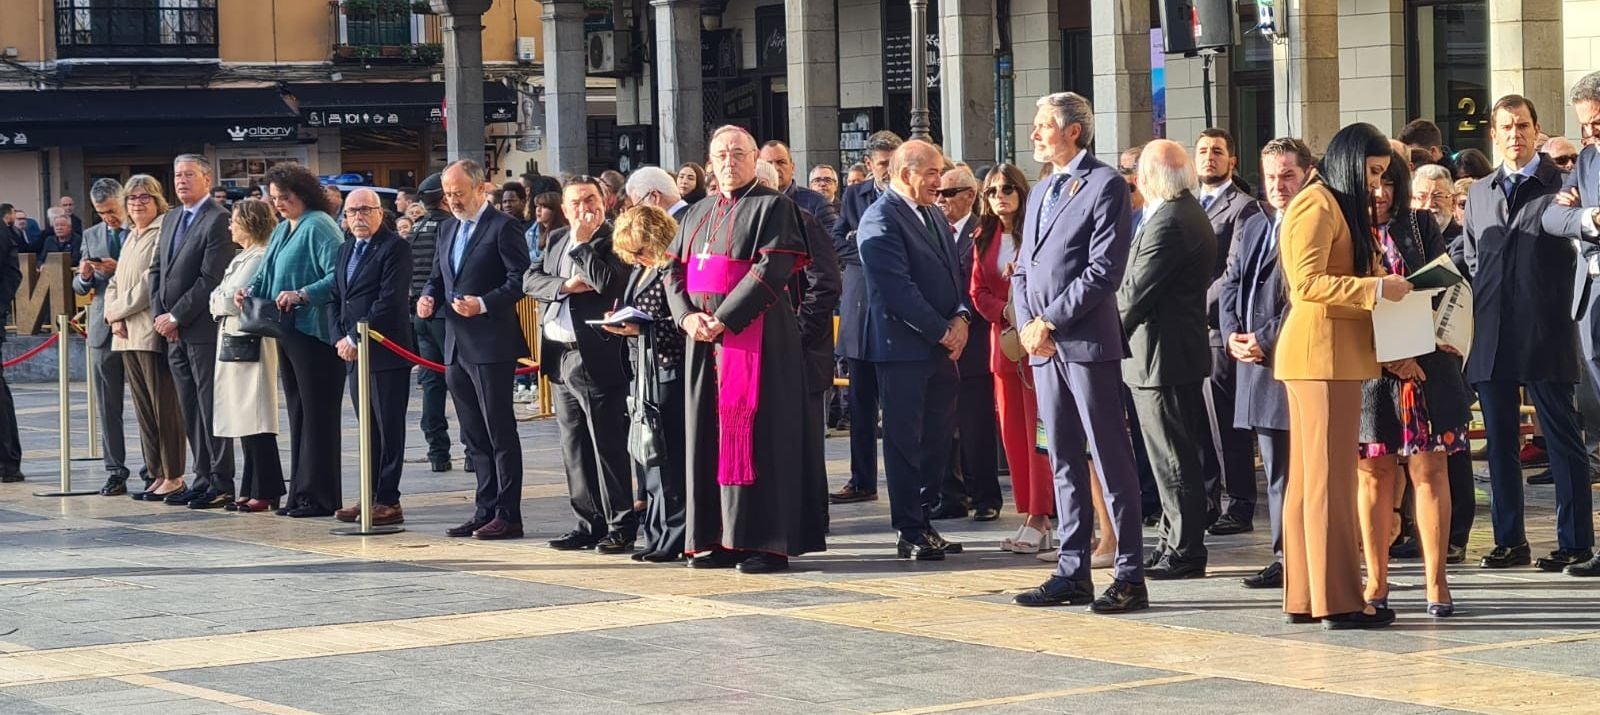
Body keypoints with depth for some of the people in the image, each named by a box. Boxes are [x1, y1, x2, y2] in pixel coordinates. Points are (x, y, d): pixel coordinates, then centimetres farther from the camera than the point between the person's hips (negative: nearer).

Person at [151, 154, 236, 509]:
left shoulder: (218, 220, -11)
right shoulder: (171, 218, 17)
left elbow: (211, 278, -16)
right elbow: (157, 270, 18)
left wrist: (175, 317, -13)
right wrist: (160, 314, 3)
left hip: (204, 329, -8)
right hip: (174, 332, 8)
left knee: (211, 408, -4)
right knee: (190, 410, 10)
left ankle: (221, 483, 0)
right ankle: (203, 477, 16)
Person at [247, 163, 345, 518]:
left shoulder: (319, 227, -11)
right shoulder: (282, 231, 16)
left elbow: (337, 276, -21)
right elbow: (267, 274, 22)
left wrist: (302, 295, -28)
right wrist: (250, 291, 2)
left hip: (314, 332, -10)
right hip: (287, 332, 10)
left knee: (317, 413, -5)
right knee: (297, 412, 12)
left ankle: (319, 495, -2)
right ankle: (301, 493, 17)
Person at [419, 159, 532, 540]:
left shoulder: (502, 227, -8)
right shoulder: (448, 228, 17)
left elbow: (520, 279, -13)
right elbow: (438, 276, 23)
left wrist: (483, 304, -22)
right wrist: (429, 296, 2)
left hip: (491, 344, -8)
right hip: (456, 346, 8)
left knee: (500, 432, -5)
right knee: (474, 436, 12)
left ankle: (507, 515, -2)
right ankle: (485, 510, 18)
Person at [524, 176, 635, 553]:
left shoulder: (613, 242, -6)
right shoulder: (556, 240, 16)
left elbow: (609, 283, -21)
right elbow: (530, 280, 8)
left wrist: (582, 242, -14)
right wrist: (564, 284, -9)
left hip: (596, 358, -8)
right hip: (559, 357, 8)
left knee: (609, 447, -5)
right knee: (574, 448, 11)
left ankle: (621, 526, 1)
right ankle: (589, 524, 17)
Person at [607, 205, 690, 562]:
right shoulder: (640, 270, 16)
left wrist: (642, 329, -19)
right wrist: (621, 323, 6)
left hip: (668, 370, -9)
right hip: (644, 372, 9)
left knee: (667, 458, -6)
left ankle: (673, 539, 0)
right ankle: (658, 536, 16)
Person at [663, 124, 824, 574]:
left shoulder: (772, 207, -2)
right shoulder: (697, 215, 19)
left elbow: (771, 270, -14)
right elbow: (675, 271, 14)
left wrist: (724, 319, -18)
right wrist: (687, 316, -6)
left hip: (755, 337, -7)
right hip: (703, 338, 7)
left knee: (755, 434, -8)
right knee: (709, 432, 6)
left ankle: (766, 542, -5)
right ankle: (718, 538, 11)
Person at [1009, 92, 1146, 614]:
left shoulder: (1104, 185, -6)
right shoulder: (1040, 193, 20)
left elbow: (1103, 271, -14)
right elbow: (1023, 269, 20)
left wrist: (1049, 322, -13)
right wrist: (1027, 326, 2)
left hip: (1087, 343, -8)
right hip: (1045, 349, 8)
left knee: (1111, 461, -5)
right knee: (1064, 462, 10)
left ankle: (1129, 576, -3)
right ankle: (1073, 573, 15)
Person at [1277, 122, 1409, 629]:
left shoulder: (1340, 207, 21)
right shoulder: (1316, 207, -11)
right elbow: (1308, 282, -20)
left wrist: (1383, 287, 6)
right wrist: (1376, 288, -23)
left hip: (1332, 353, 10)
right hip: (1322, 353, -10)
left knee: (1309, 476, 10)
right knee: (1331, 477, -8)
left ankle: (1304, 596, 13)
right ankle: (1338, 600, -6)